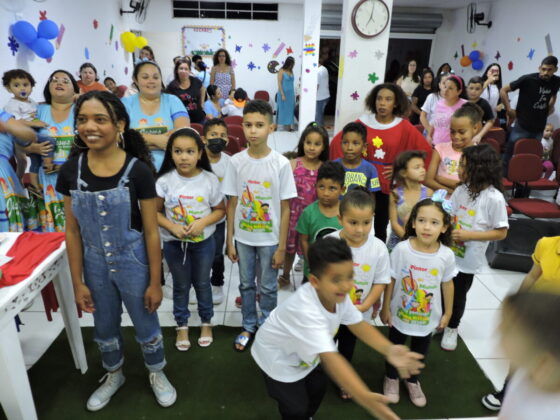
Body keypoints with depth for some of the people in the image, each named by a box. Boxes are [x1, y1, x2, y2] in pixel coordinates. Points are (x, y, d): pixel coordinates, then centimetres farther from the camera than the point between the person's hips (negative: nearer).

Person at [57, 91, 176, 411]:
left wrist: (155, 282, -9)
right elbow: (73, 232, -1)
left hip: (133, 263, -3)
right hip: (95, 265, 4)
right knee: (105, 328, 23)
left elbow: (151, 231, -13)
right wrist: (78, 282, 0)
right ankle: (114, 375, 52)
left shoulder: (138, 170, -18)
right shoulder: (71, 171, -8)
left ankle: (157, 374, 45)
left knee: (146, 326, 16)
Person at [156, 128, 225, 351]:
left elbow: (220, 210, -4)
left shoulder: (210, 180, -13)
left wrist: (203, 223, -21)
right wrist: (172, 227, -21)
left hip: (204, 242, 0)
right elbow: (155, 212, -5)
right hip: (174, 243, 0)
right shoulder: (164, 181, -12)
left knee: (202, 283, 17)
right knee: (181, 285, 17)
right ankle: (182, 326, 37)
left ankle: (206, 322, 39)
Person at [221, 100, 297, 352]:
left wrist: (281, 247, -7)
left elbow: (285, 208, -8)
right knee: (246, 284, 18)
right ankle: (248, 327, 38)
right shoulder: (236, 161, -6)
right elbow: (232, 203, 0)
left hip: (269, 239, -2)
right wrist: (229, 241, 0)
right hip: (243, 237, 2)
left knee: (268, 287, 14)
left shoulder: (281, 164, -12)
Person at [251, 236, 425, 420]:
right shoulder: (305, 310, -45)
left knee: (318, 388, 21)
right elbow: (330, 357, -51)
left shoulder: (338, 295, -20)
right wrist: (364, 397, -59)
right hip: (278, 358, -7)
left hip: (304, 354, 7)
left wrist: (388, 350, -32)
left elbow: (359, 325, -15)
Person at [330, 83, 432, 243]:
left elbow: (425, 150, -2)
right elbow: (338, 142, 0)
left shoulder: (404, 127, -5)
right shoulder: (363, 122, -4)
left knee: (381, 226, 13)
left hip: (387, 184, 0)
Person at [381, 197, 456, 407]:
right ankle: (391, 378, 51)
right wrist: (385, 309, -7)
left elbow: (447, 284, -2)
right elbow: (391, 280, -14)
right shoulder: (401, 249, -25)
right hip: (400, 314, -2)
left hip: (428, 317, 2)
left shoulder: (446, 255, -18)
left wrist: (447, 313, 5)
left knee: (420, 351, 25)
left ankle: (412, 380, 54)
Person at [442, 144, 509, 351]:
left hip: (467, 258, -4)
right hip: (448, 252, 4)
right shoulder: (461, 190, -6)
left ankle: (452, 328, 40)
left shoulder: (494, 198, -20)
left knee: (458, 295, 15)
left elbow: (501, 232, -15)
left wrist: (468, 235, -23)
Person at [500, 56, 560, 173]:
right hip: (522, 126, -5)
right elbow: (503, 90, -11)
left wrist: (550, 107, 11)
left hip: (539, 128, 5)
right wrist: (509, 109, -11)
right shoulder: (527, 79, -15)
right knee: (510, 155, 3)